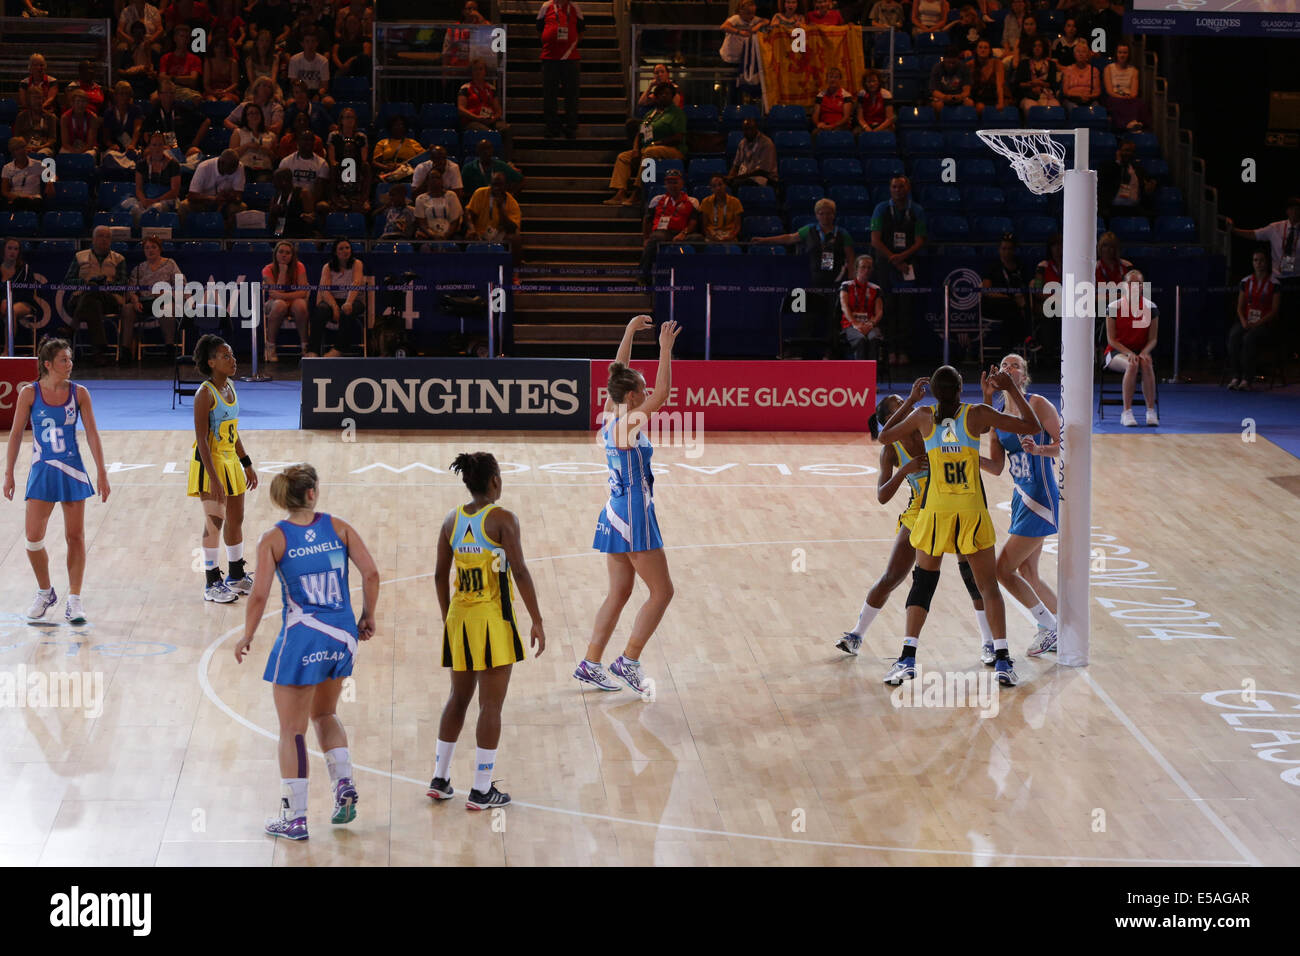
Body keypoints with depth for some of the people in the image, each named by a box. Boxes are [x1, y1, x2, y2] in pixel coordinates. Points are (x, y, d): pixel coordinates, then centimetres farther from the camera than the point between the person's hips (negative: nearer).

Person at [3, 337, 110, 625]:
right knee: (33, 538, -5)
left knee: (75, 537, 1)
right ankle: (45, 593, 18)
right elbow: (16, 434, 1)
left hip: (73, 471, 1)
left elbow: (92, 434, 1)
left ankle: (74, 599, 9)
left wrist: (101, 472, -3)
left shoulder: (79, 393, -2)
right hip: (42, 472, -1)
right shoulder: (29, 393, -5)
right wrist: (9, 473, 0)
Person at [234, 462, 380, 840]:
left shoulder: (273, 539, -8)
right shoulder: (337, 527, -1)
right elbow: (371, 572, -5)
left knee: (292, 731, 7)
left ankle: (294, 817, 9)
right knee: (324, 714, 26)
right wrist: (368, 617, 9)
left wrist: (247, 637, 2)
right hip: (343, 636, 4)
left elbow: (259, 596, -12)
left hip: (301, 639, -4)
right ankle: (344, 784, 8)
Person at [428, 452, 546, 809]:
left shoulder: (452, 520, 5)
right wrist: (537, 621, -11)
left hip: (459, 617, 6)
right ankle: (481, 790, 2)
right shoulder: (502, 519, -12)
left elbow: (440, 575, 9)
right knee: (491, 705, 0)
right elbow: (520, 572, -16)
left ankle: (439, 779, 23)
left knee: (458, 697, 19)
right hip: (493, 619, -6)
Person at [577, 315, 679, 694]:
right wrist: (665, 349, -26)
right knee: (662, 591, 0)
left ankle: (590, 664, 15)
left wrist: (630, 332, 17)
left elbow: (618, 376, 16)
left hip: (616, 514, 9)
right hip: (634, 516, -9)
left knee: (619, 592, 14)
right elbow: (662, 393, -28)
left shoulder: (611, 416, 4)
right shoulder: (629, 424, -18)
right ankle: (629, 661, -1)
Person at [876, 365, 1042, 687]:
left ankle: (907, 660, 4)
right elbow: (1032, 427, 0)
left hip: (935, 511, 1)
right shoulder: (978, 415, -5)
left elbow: (884, 437, 15)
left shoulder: (923, 416, -1)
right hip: (973, 512, -1)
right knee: (988, 586, 7)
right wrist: (1011, 389, 8)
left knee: (923, 584, 12)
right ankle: (1002, 661, -1)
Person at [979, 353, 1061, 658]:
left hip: (1041, 498, -8)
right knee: (1027, 574, 15)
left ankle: (1050, 627, 5)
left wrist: (1038, 449, -31)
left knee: (1002, 569, -8)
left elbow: (1065, 446, -14)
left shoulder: (1037, 405, -11)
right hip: (1022, 497, 8)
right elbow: (997, 467, 9)